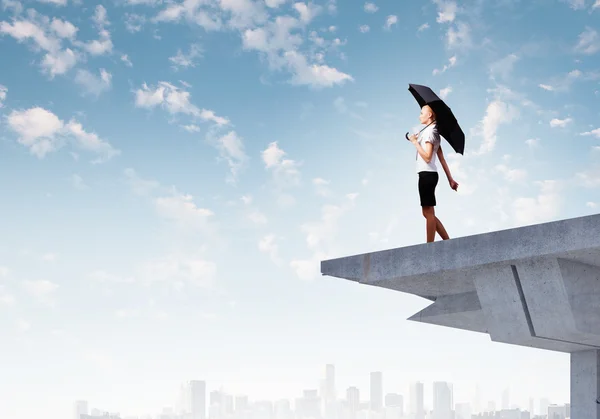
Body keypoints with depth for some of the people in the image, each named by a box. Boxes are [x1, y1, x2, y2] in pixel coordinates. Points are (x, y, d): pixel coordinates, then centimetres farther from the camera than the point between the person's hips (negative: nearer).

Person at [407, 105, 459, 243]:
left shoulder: (429, 132, -9)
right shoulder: (433, 131, 20)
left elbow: (427, 157, -19)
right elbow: (442, 159, 19)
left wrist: (415, 142, -14)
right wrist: (450, 179, 18)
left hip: (427, 174, -10)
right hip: (429, 174, 10)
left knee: (428, 212, -9)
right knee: (428, 213, 11)